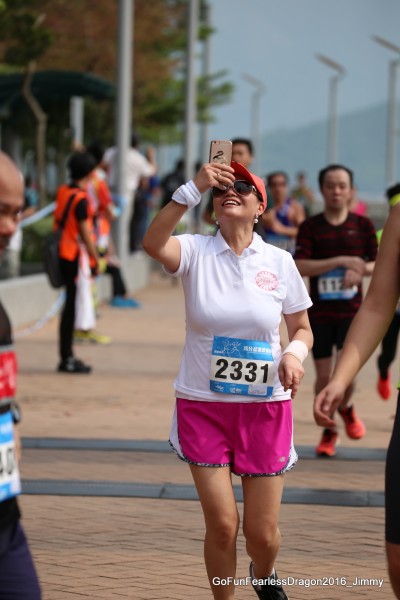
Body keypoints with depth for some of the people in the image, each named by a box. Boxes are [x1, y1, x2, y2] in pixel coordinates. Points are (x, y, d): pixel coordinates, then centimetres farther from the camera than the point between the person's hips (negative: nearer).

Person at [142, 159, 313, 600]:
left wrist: (294, 354, -13)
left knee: (262, 532, 5)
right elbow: (152, 242, -28)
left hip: (265, 406, 1)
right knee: (222, 525, -4)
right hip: (202, 405, -1)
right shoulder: (196, 253, -5)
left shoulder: (279, 262, 1)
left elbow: (302, 329, 10)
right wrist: (193, 189, -35)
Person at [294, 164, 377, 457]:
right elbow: (300, 266, -13)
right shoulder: (310, 227, -2)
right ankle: (329, 432, 21)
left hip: (352, 311, 0)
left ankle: (346, 408, 18)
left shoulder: (363, 225, 4)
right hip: (320, 312, 0)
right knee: (324, 375, 2)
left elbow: (377, 263, 10)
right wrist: (341, 261, -20)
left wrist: (360, 270, -12)